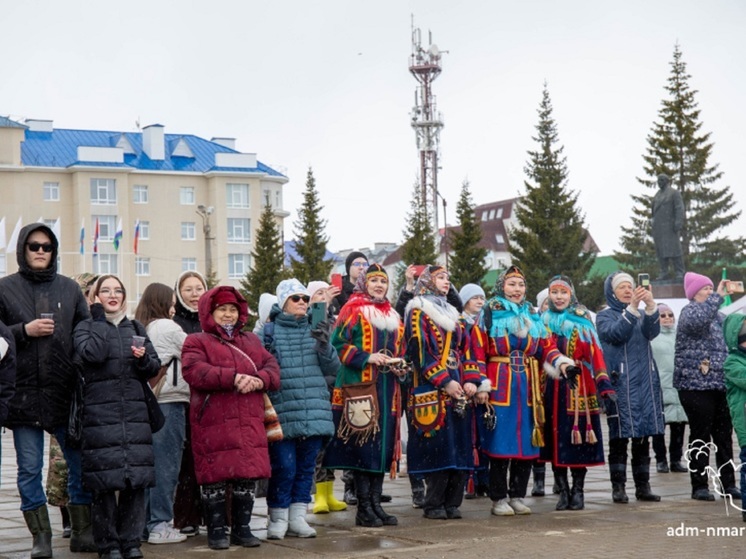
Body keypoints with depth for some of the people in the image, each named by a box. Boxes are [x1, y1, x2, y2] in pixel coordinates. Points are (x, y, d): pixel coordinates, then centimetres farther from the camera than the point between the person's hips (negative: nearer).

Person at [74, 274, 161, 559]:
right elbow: (93, 354, -15)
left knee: (137, 477, 0)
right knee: (105, 481, -5)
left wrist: (143, 359, -8)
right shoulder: (85, 327, 6)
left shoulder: (136, 328, 17)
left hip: (135, 412, 3)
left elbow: (155, 366, 14)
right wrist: (99, 319, -5)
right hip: (100, 414, -3)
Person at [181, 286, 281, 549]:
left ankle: (242, 528, 17)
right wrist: (234, 378, -22)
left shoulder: (251, 341, 21)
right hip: (213, 423, -4)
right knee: (215, 477, -2)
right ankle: (216, 531, 8)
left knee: (247, 477, 6)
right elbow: (194, 372, -15)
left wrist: (259, 380, -13)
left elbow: (272, 368, 11)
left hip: (249, 423, 5)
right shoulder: (196, 341, 4)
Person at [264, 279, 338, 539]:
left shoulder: (314, 331, 15)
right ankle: (278, 520, 8)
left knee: (306, 467, 8)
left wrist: (325, 345, -9)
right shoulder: (270, 331, 3)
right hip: (283, 414, -4)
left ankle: (297, 518, 17)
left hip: (314, 414, 4)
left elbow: (332, 368, 9)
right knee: (284, 467, -6)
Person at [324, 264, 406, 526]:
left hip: (387, 388, 6)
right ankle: (364, 508, -3)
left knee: (384, 443, 5)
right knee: (363, 443, -8)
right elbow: (338, 343, -6)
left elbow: (401, 349, 25)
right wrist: (367, 358, -16)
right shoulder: (352, 311, 1)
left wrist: (400, 366, 3)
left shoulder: (393, 316, 20)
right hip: (360, 386, -6)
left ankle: (375, 503, 10)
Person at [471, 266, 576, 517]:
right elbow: (478, 351, -5)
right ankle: (499, 499, 3)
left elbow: (547, 347, 11)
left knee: (527, 443, 5)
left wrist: (564, 364, -9)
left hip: (528, 388, 5)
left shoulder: (534, 316, 16)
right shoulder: (490, 314, 1)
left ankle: (517, 496, 15)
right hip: (499, 387, -5)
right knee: (501, 442, -4)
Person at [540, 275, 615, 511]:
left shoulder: (582, 319, 4)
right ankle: (563, 491, 10)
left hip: (579, 386, -2)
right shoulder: (543, 321, 10)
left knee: (578, 438, -1)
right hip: (552, 387, 2)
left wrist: (603, 383, -14)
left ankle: (578, 491, 7)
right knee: (555, 437, 2)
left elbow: (595, 352, -4)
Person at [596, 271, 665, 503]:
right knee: (619, 436, -5)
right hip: (620, 382, -4)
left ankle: (643, 486, 11)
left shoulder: (642, 314, 16)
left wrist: (651, 307, -23)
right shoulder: (605, 316, 5)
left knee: (642, 436, 6)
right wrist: (632, 309, -26)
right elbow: (616, 333, -16)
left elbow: (652, 332, -5)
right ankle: (618, 487, 0)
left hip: (645, 381, 4)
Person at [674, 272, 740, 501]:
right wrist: (717, 296, -27)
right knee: (701, 436, -4)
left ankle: (728, 483, 14)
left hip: (720, 384, 7)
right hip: (696, 384, -7)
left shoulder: (717, 315, 18)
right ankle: (699, 486, 2)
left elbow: (727, 343, 25)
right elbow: (698, 321, -29)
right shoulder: (689, 311, -4)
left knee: (724, 435, 8)